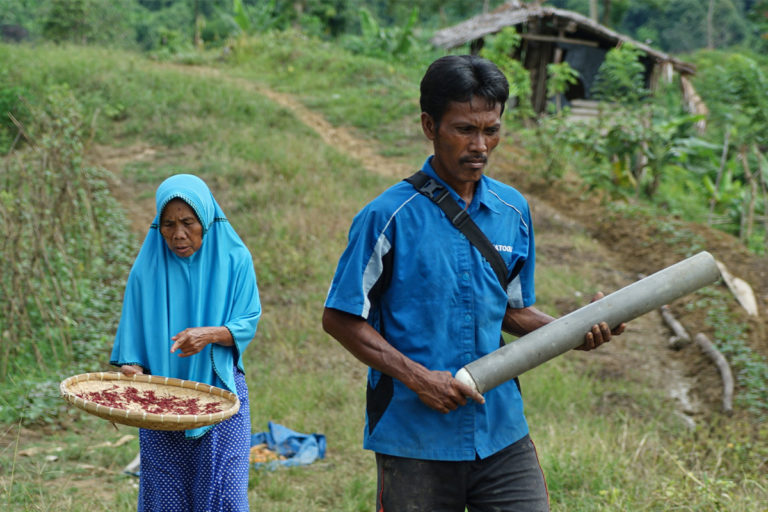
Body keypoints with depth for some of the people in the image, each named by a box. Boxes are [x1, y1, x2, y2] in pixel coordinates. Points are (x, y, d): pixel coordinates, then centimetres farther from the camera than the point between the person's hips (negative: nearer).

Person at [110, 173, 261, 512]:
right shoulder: (148, 267, 2)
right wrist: (132, 369, -15)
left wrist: (210, 334, -22)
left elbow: (248, 323, -3)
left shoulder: (234, 258, -1)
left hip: (220, 392, -1)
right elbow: (134, 333, 4)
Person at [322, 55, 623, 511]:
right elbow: (341, 318, -7)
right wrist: (416, 376, -17)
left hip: (503, 434, 4)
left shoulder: (513, 211, 6)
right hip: (416, 442, -4)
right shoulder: (389, 216, -10)